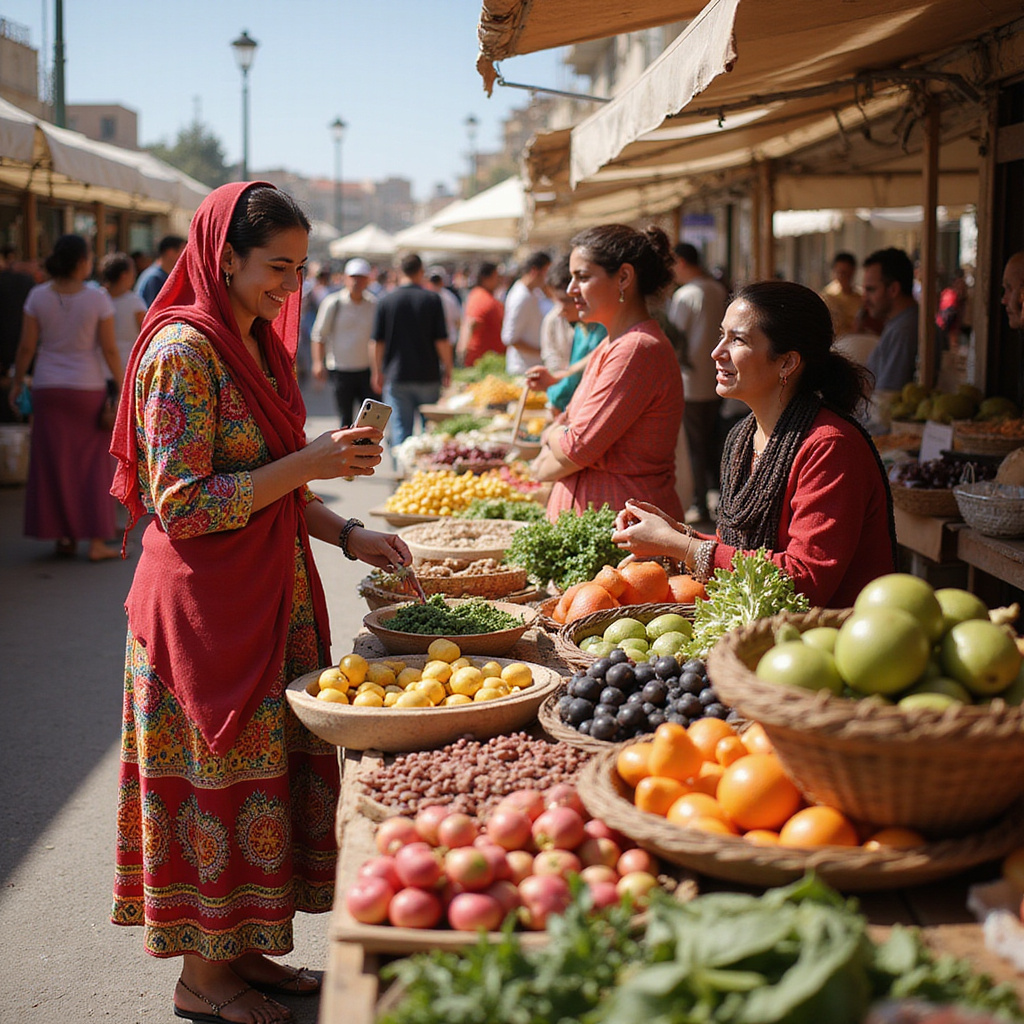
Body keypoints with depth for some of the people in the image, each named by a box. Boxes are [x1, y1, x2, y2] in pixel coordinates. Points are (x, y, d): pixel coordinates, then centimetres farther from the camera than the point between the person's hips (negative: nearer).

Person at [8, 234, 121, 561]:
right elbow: (109, 350, -10)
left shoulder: (38, 296, -5)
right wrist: (122, 387, -1)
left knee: (54, 464, 10)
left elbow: (26, 346, -2)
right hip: (88, 387, -2)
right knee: (92, 466, 5)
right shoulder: (97, 298, -11)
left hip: (48, 387, 2)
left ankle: (63, 537, 15)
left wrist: (17, 382, 11)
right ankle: (96, 542, 3)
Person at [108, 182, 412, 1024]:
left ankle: (240, 950, 26)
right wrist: (312, 463, -22)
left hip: (271, 593, 9)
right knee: (219, 775, 1)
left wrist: (346, 534, 4)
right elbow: (183, 505, -20)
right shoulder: (182, 350, -15)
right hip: (206, 603, -8)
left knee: (267, 764, 12)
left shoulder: (261, 347, 12)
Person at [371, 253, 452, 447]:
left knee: (400, 430, 2)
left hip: (396, 378, 0)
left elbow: (378, 342, 1)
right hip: (428, 376, 0)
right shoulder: (432, 300, -5)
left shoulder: (385, 301, -1)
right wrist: (447, 370, 5)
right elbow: (442, 341, -7)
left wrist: (378, 372, 12)